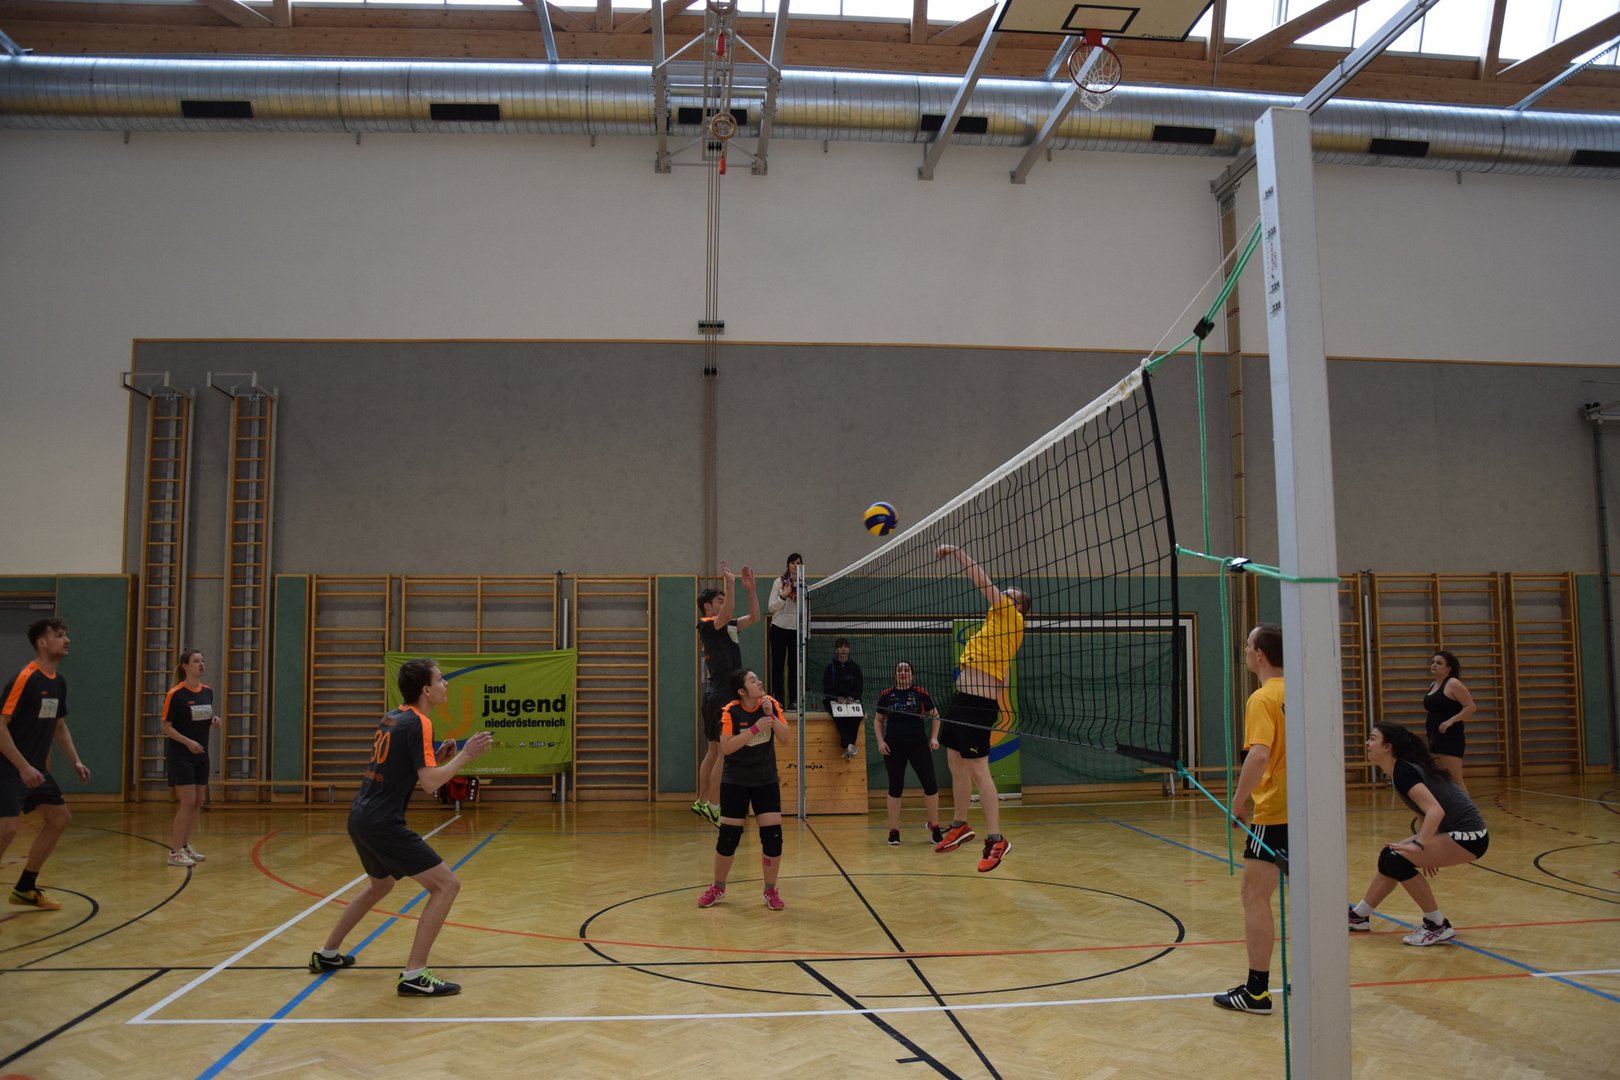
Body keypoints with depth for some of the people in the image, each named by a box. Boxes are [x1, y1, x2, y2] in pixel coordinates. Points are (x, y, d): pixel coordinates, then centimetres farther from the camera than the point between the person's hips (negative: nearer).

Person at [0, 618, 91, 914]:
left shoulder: (59, 681, 8)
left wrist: (75, 761, 12)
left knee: (59, 818, 11)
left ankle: (25, 889, 23)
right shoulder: (24, 678, -18)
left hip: (36, 769, 9)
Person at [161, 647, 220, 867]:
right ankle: (174, 852, 1)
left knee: (198, 802, 10)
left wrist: (215, 719, -3)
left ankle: (185, 846, 23)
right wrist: (188, 741, -23)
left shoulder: (208, 691, 6)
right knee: (188, 803, -9)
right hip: (180, 756, -7)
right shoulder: (175, 694, -13)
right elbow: (167, 727, -11)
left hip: (201, 755, 7)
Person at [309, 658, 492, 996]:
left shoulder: (391, 718, 13)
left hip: (360, 818, 10)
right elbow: (430, 783, -19)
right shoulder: (418, 723, -13)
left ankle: (327, 954, 43)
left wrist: (437, 756, 13)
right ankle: (414, 975, -10)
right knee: (447, 884, -8)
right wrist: (464, 755, -11)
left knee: (380, 885, 33)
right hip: (383, 824, -10)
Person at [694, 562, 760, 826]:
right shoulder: (706, 625, -8)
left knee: (714, 751, 13)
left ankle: (702, 802, 20)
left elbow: (754, 617, 17)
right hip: (720, 695, -9)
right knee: (724, 752, -9)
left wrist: (750, 589, 8)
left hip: (723, 695, 9)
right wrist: (730, 584, -32)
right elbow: (726, 615, -28)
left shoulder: (728, 627, 17)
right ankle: (713, 806, -7)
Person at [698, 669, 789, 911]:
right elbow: (725, 747, -22)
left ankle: (770, 891, 14)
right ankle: (718, 888, 25)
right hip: (735, 782, -2)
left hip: (767, 781, 3)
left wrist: (771, 715, -21)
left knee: (773, 836, -4)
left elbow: (785, 734, -7)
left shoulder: (771, 703, -5)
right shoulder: (730, 711, -15)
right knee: (728, 836, 3)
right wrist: (755, 728, -27)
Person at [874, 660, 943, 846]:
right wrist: (880, 741, 1)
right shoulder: (886, 695, 4)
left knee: (930, 785, -4)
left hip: (918, 745, 0)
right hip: (893, 748, 1)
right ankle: (893, 831, 15)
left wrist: (934, 737, -1)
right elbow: (878, 720, 13)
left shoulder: (920, 693, 1)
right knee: (895, 788, 6)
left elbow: (935, 716, 9)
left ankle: (934, 826, 13)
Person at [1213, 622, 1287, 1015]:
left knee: (1255, 897, -3)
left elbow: (1259, 755, -27)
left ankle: (1257, 991, -1)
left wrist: (1238, 802, -19)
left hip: (1273, 813, -9)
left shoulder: (1263, 699, -16)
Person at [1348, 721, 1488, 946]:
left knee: (1398, 860, -18)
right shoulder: (1406, 767, 11)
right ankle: (1358, 916, 25)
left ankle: (1438, 926, -5)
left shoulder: (1403, 771, -18)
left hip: (1468, 836, -10)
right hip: (1456, 833, 10)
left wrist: (1418, 846, -35)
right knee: (1389, 857, 12)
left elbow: (1436, 811, -29)